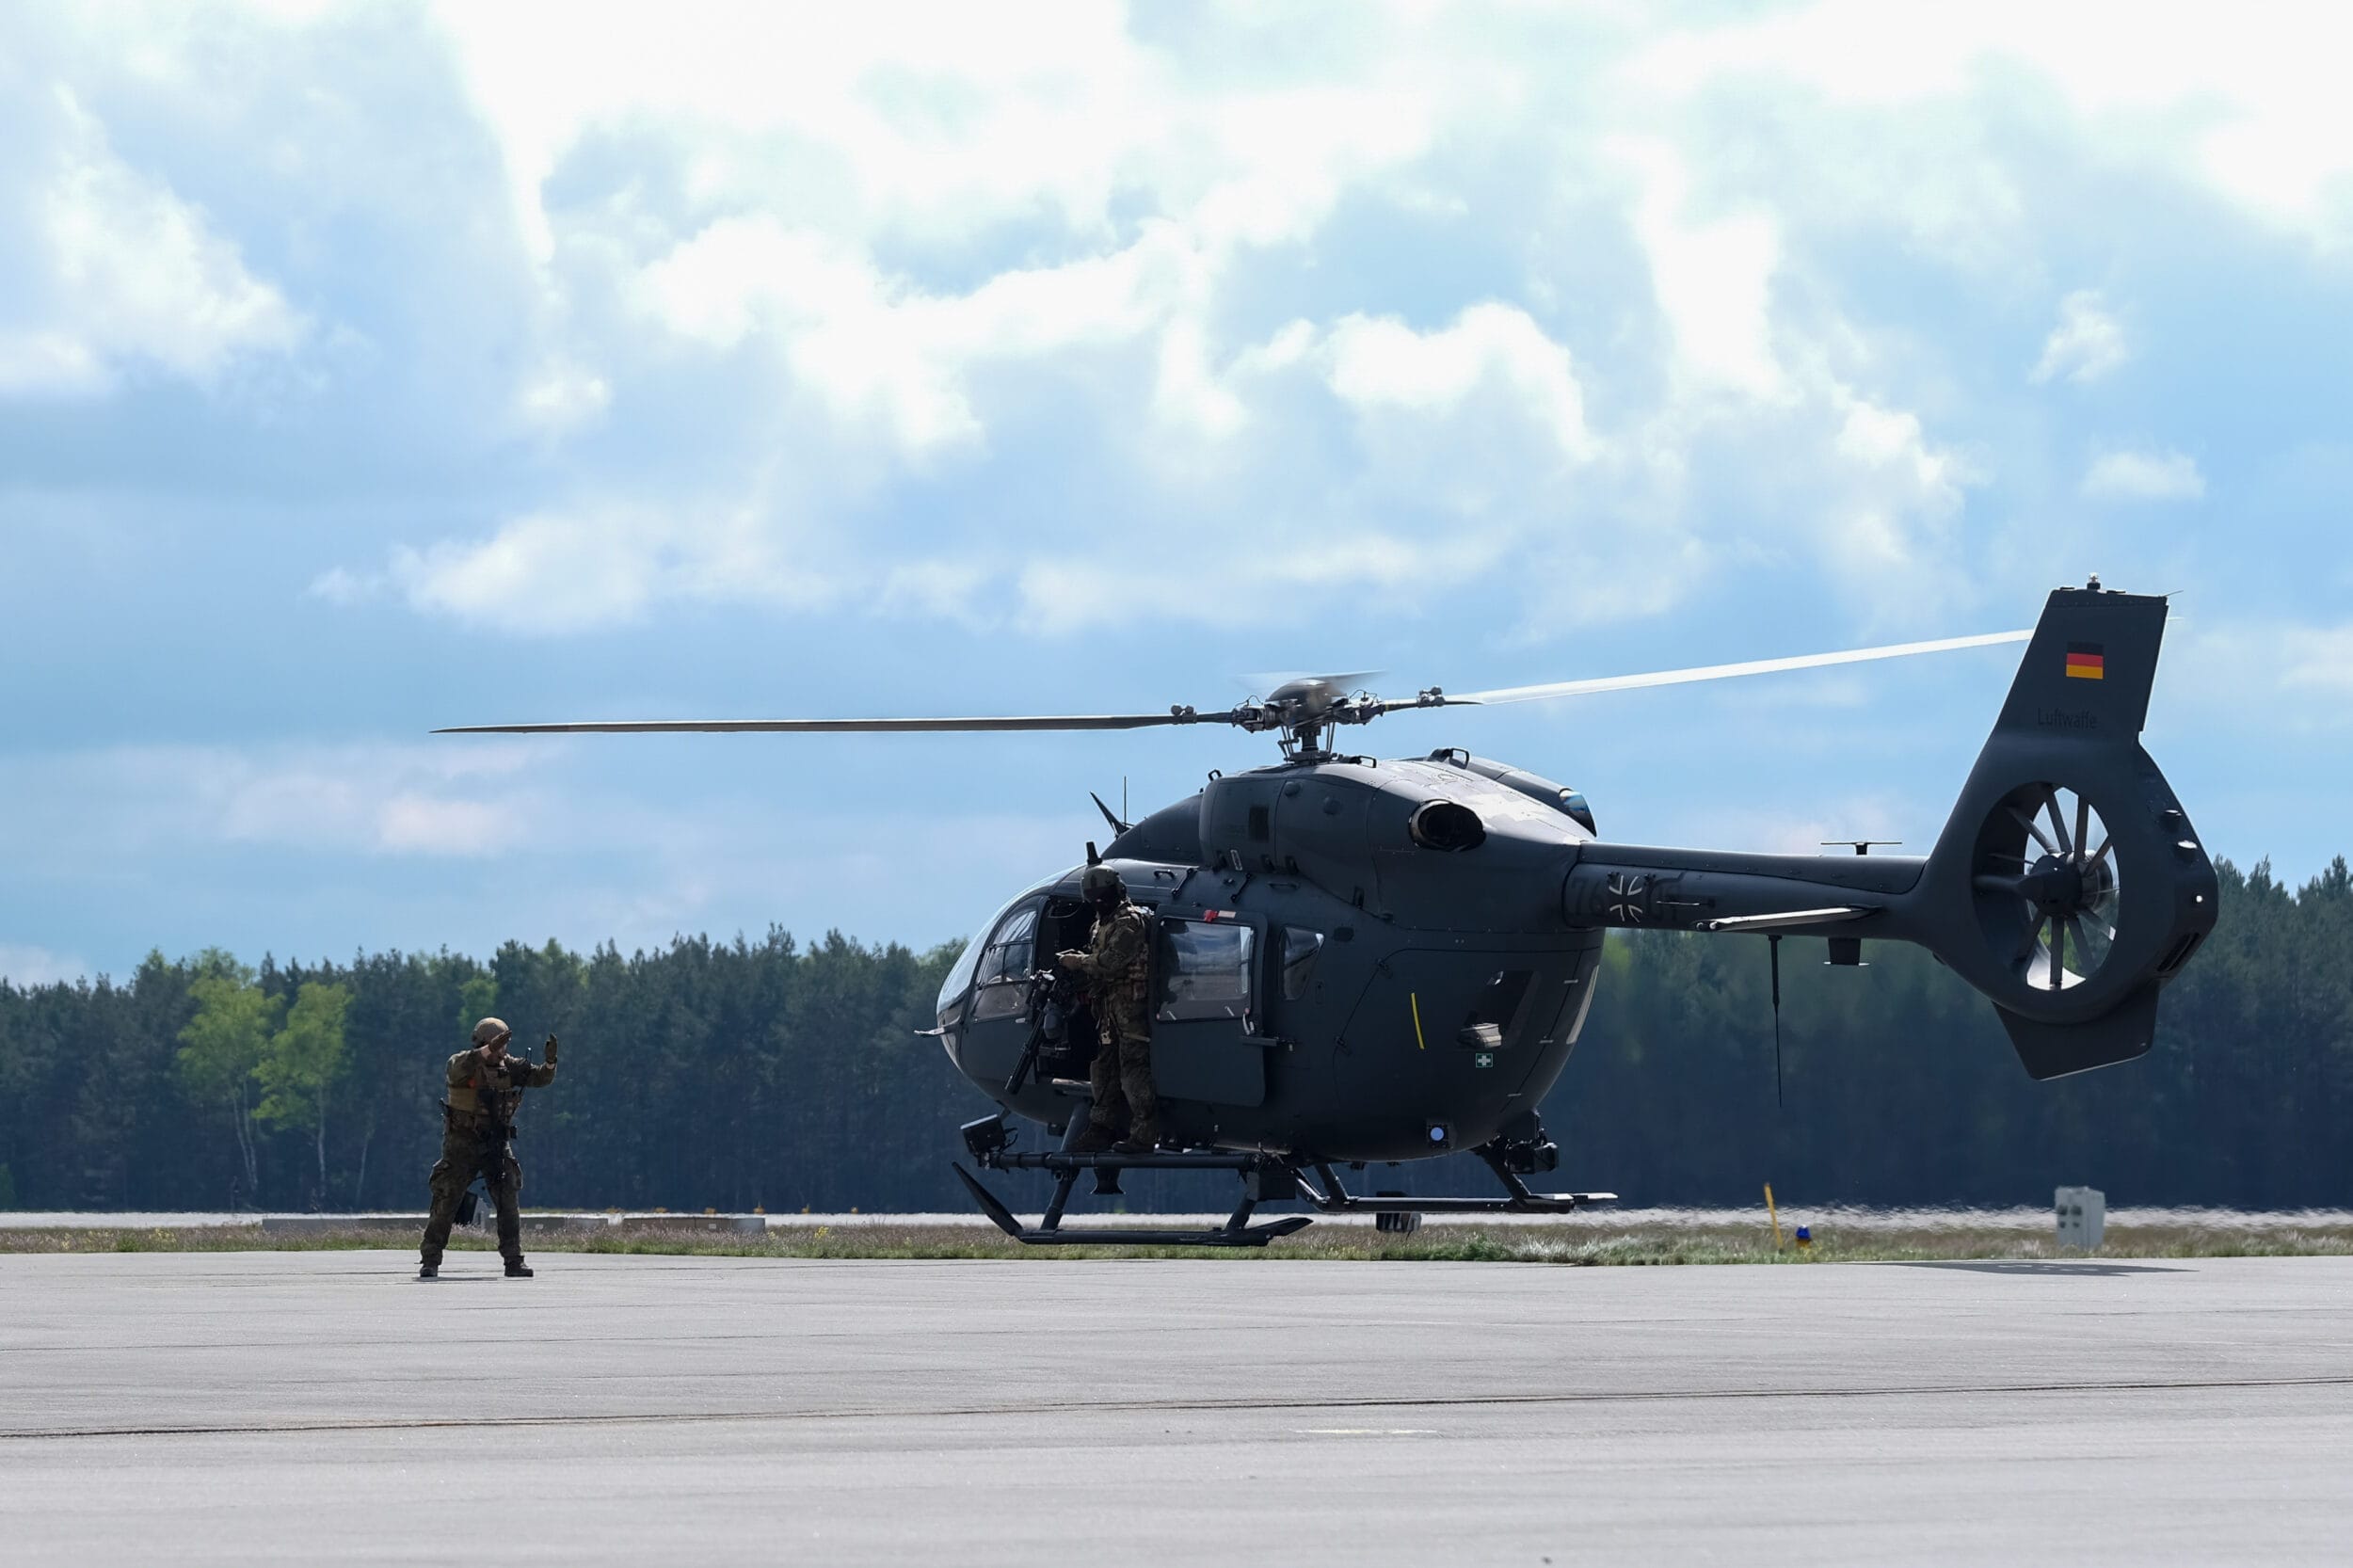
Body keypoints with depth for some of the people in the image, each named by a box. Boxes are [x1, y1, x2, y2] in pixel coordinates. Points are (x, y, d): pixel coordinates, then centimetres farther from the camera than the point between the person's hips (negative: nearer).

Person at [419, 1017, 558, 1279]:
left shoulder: (509, 1066, 2)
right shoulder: (465, 1063, -12)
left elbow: (540, 1078, -1)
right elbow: (458, 1069, -35)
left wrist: (550, 1061, -23)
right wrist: (488, 1051, -46)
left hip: (496, 1144, 4)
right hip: (462, 1143, -4)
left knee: (509, 1198, -4)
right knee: (447, 1199, -3)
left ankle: (514, 1261, 1)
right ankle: (430, 1262, 5)